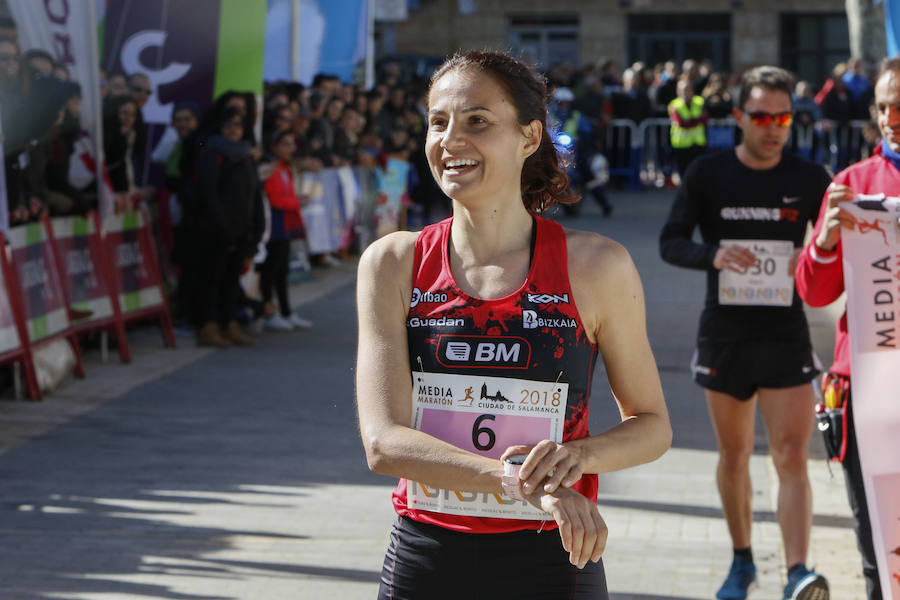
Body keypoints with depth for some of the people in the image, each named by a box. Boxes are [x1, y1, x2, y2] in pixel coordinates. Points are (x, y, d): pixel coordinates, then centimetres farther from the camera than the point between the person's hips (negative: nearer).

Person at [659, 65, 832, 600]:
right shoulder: (708, 174, 0)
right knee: (734, 456, 12)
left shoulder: (810, 179, 1)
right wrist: (712, 255, -23)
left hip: (787, 336, -1)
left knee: (792, 458, -12)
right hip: (724, 334, 1)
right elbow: (671, 242, -2)